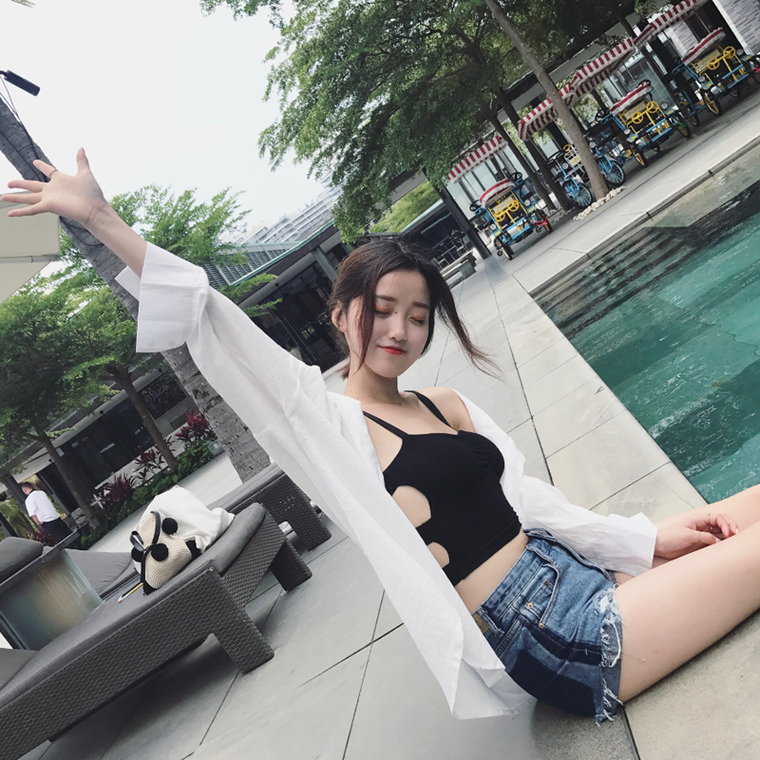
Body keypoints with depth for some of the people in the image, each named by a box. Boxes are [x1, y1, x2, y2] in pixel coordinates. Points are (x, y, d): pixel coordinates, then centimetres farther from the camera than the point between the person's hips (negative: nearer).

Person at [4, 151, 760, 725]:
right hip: (559, 641, -7)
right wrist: (101, 221, -20)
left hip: (576, 574, 7)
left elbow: (529, 500, 9)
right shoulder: (332, 424, -10)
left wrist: (647, 538, 6)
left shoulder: (449, 405, 10)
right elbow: (217, 331, -17)